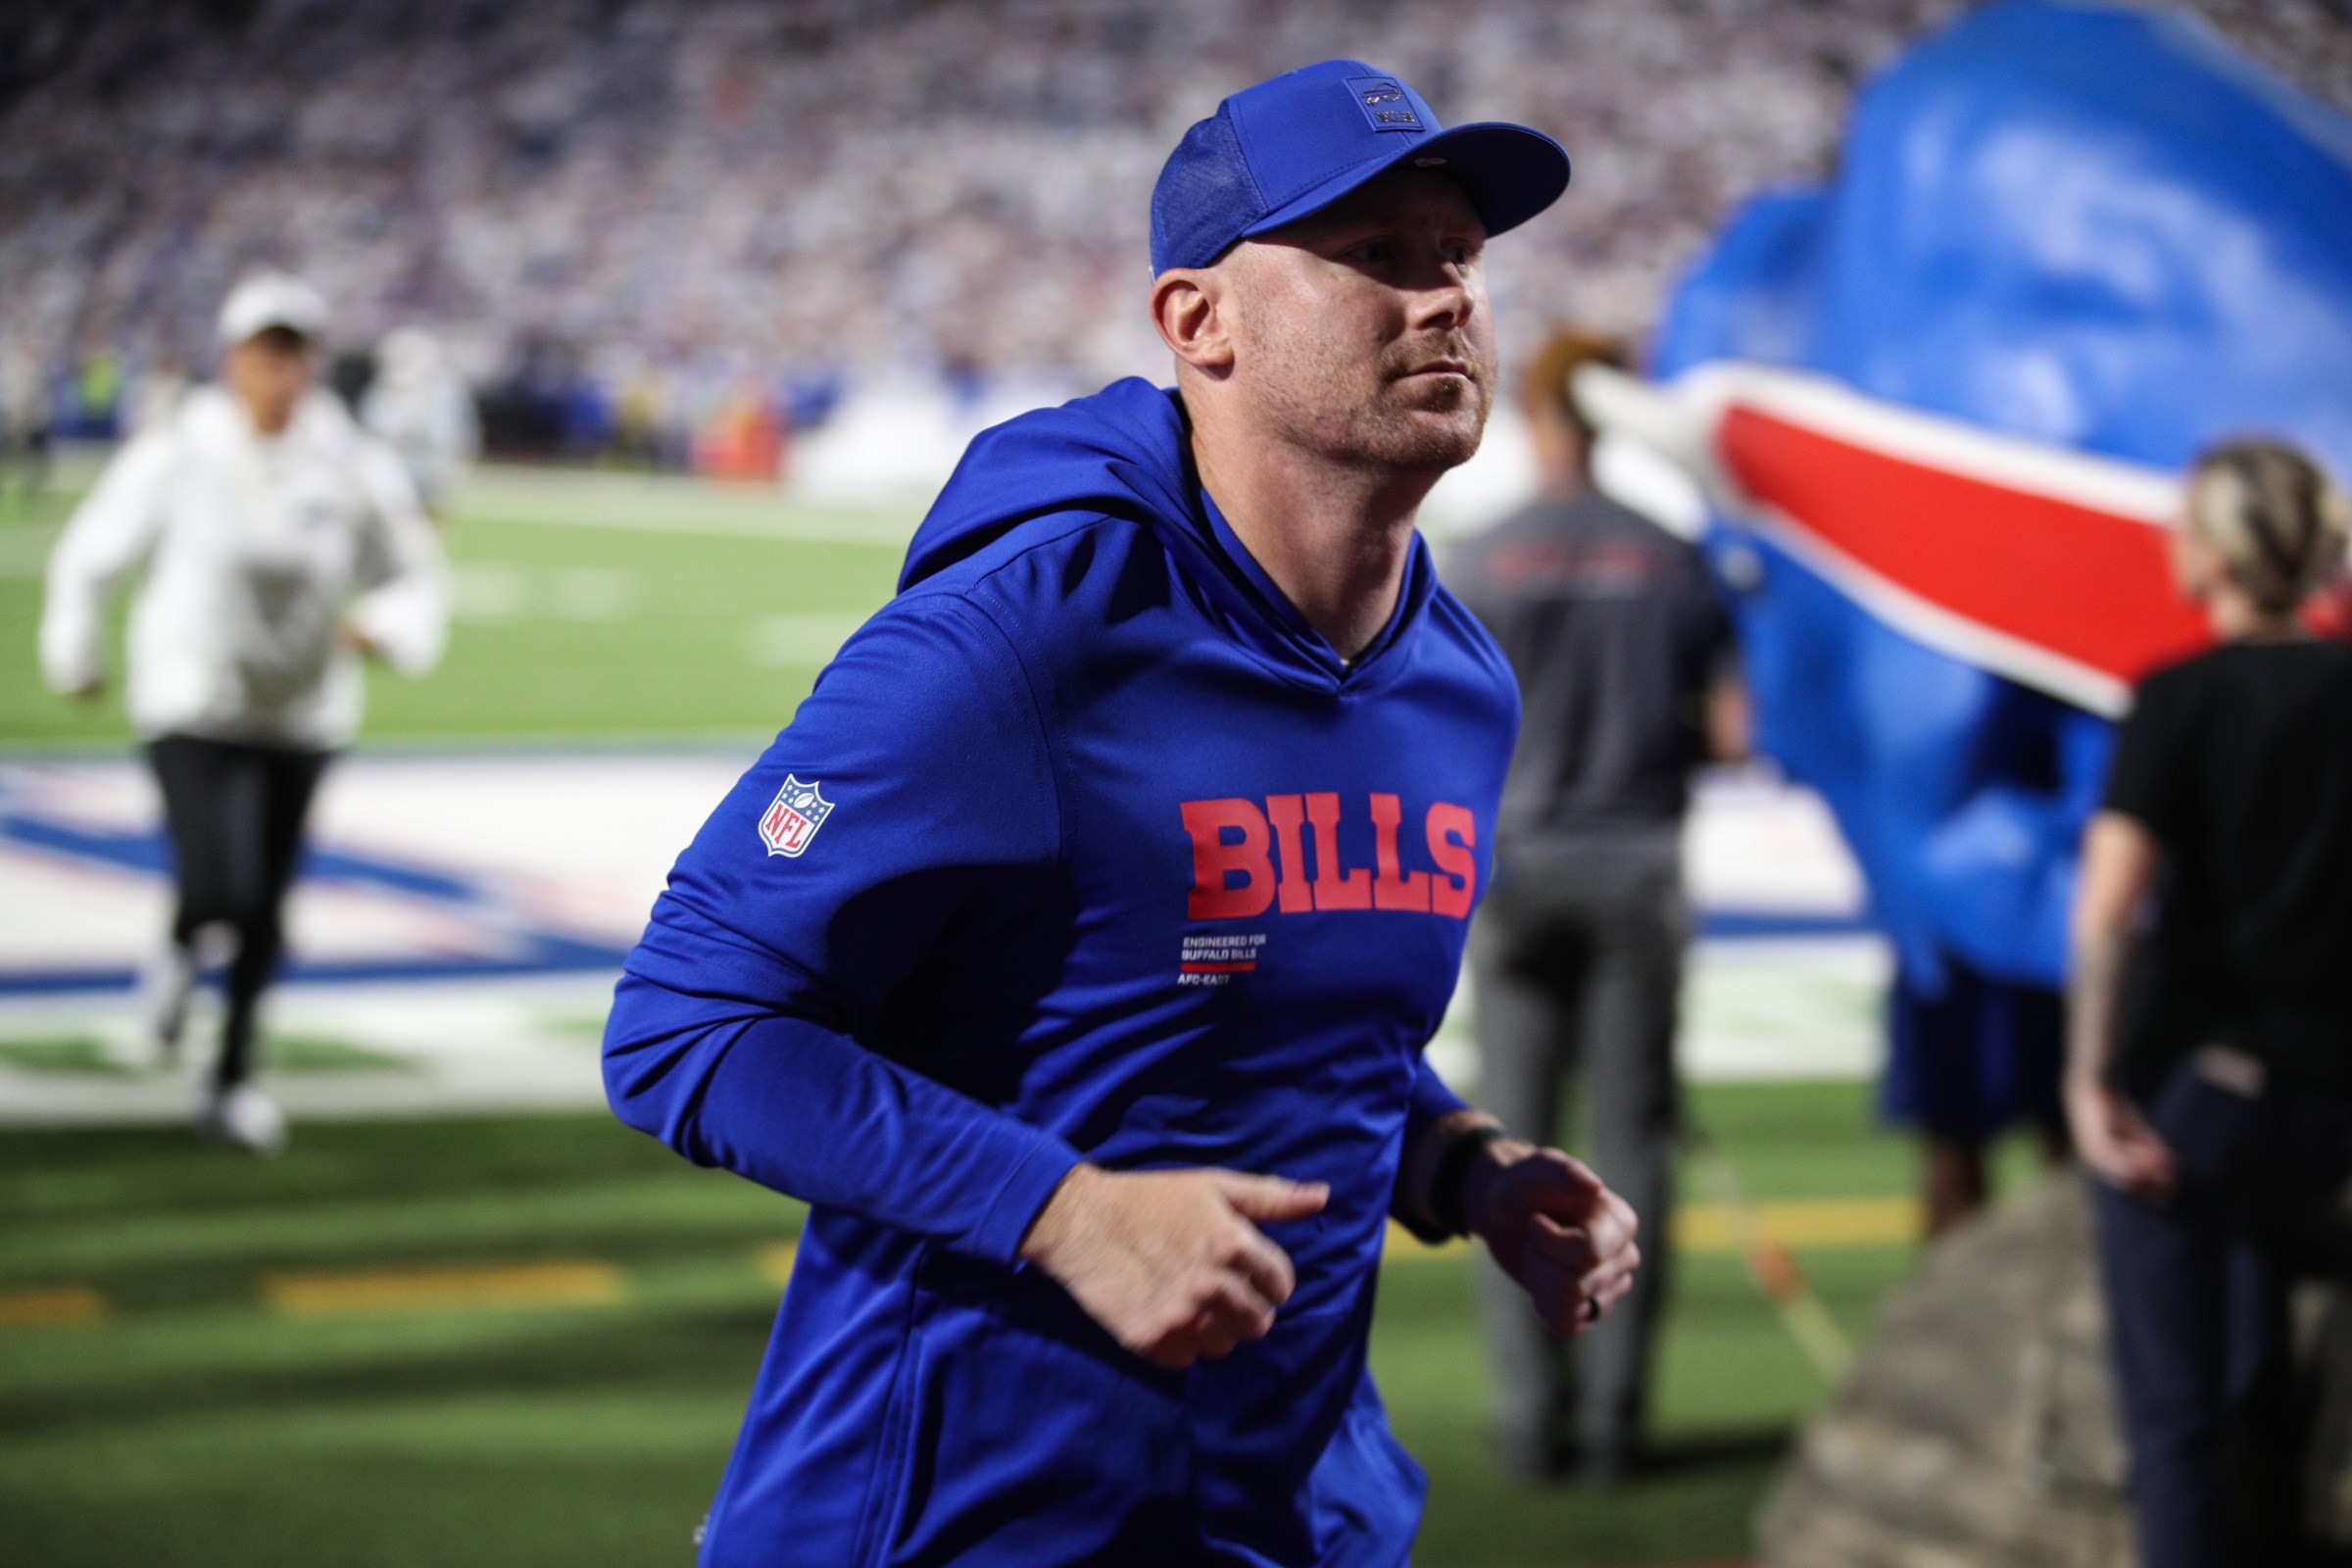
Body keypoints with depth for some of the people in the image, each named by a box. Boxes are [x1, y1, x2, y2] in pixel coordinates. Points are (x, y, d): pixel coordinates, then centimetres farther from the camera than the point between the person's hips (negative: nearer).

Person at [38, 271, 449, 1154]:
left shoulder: (353, 468, -6)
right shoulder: (176, 458, -11)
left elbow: (417, 581, 3)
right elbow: (89, 558, 3)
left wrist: (386, 627, -19)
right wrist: (73, 661, 15)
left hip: (302, 714, 3)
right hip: (191, 708, -3)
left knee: (265, 910, 10)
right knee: (218, 891, -17)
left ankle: (233, 1080, 28)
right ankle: (182, 948, 20)